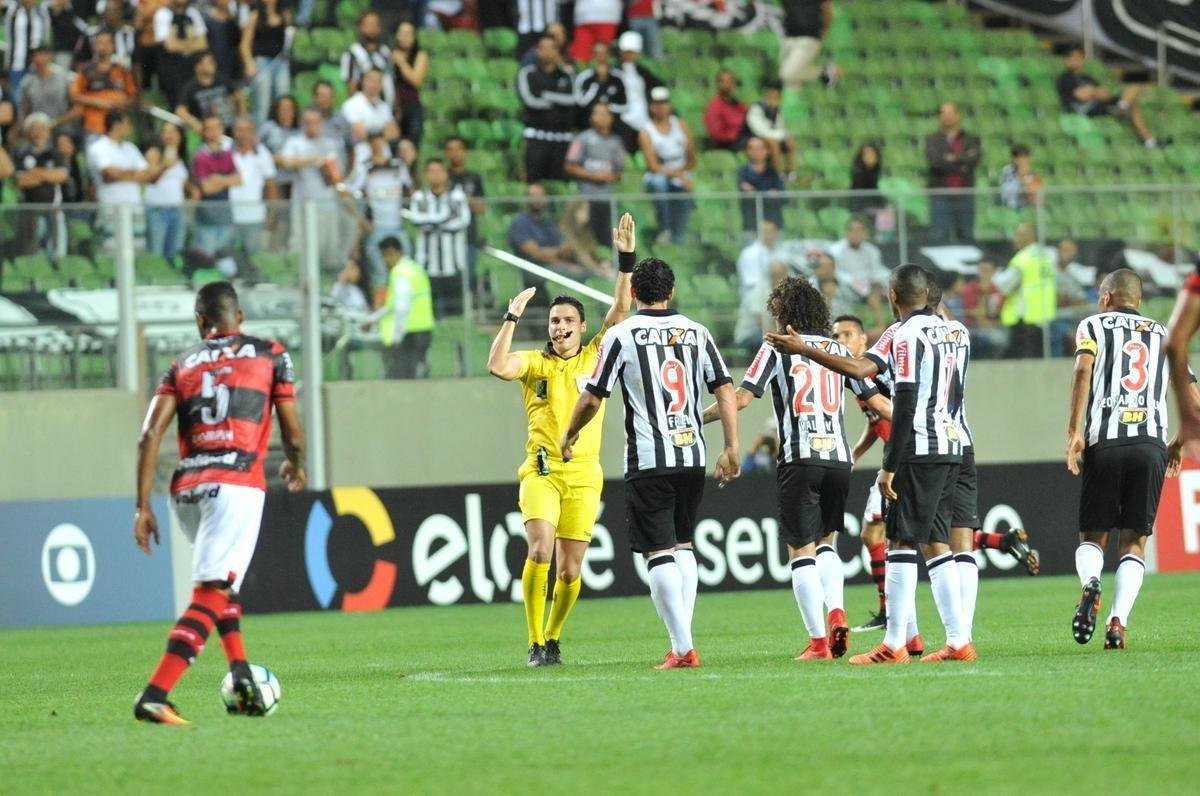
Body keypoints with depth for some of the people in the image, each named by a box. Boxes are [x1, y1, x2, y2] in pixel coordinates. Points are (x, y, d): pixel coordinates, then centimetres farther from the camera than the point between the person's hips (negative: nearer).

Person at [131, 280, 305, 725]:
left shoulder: (182, 364, 16)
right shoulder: (270, 355, 12)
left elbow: (151, 434, 5)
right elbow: (292, 433, 10)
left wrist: (143, 506, 5)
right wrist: (295, 466, 33)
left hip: (186, 488, 4)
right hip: (237, 484, -4)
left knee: (222, 583, 27)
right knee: (210, 596, -11)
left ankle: (241, 676, 13)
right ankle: (153, 696, -24)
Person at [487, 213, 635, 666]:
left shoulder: (595, 357, 11)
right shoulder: (535, 363, 7)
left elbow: (620, 311, 2)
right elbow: (498, 367, -12)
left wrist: (626, 260, -6)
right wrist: (512, 318, -11)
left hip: (584, 475, 2)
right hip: (541, 471, -2)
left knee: (570, 570, 1)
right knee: (540, 551, -21)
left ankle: (553, 638, 22)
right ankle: (535, 643, -15)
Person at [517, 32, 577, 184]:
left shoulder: (566, 76, 12)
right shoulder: (527, 74, 5)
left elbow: (571, 100, -4)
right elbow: (530, 100, -9)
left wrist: (547, 96, -6)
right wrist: (558, 102, 0)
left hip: (562, 137, 2)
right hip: (537, 136, -2)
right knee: (534, 182, -9)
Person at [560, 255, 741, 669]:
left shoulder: (622, 335, -4)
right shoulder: (696, 332, 7)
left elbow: (592, 398, -2)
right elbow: (726, 390, 4)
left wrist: (568, 437, 15)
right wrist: (732, 448, 7)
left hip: (648, 461, -4)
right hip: (693, 457, 4)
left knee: (659, 553, -4)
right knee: (683, 545, 18)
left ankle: (682, 648, -12)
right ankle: (684, 636, 13)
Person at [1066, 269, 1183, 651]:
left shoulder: (1093, 326, 12)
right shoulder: (1164, 335, 20)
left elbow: (1083, 369, -8)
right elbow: (1190, 397, 13)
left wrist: (1075, 431, -11)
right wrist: (1179, 443, 28)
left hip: (1105, 443, -1)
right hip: (1152, 444, 1)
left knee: (1093, 535, 11)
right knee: (1134, 541, 7)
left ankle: (1090, 584, -21)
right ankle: (1118, 622, -11)